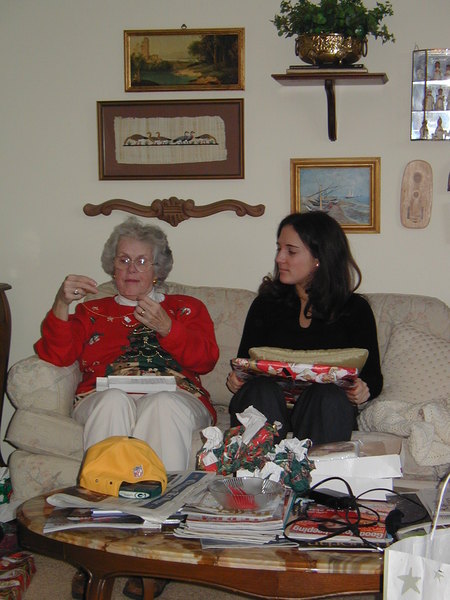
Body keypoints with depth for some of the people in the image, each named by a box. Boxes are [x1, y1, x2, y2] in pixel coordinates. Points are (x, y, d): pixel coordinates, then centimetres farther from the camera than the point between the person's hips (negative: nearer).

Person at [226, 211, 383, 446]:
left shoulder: (355, 309, 14)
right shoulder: (266, 304, 21)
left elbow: (373, 376, 10)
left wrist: (362, 390, -13)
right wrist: (234, 379, -7)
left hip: (324, 409, -1)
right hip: (269, 406, 2)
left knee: (328, 394, -35)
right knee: (260, 389, -32)